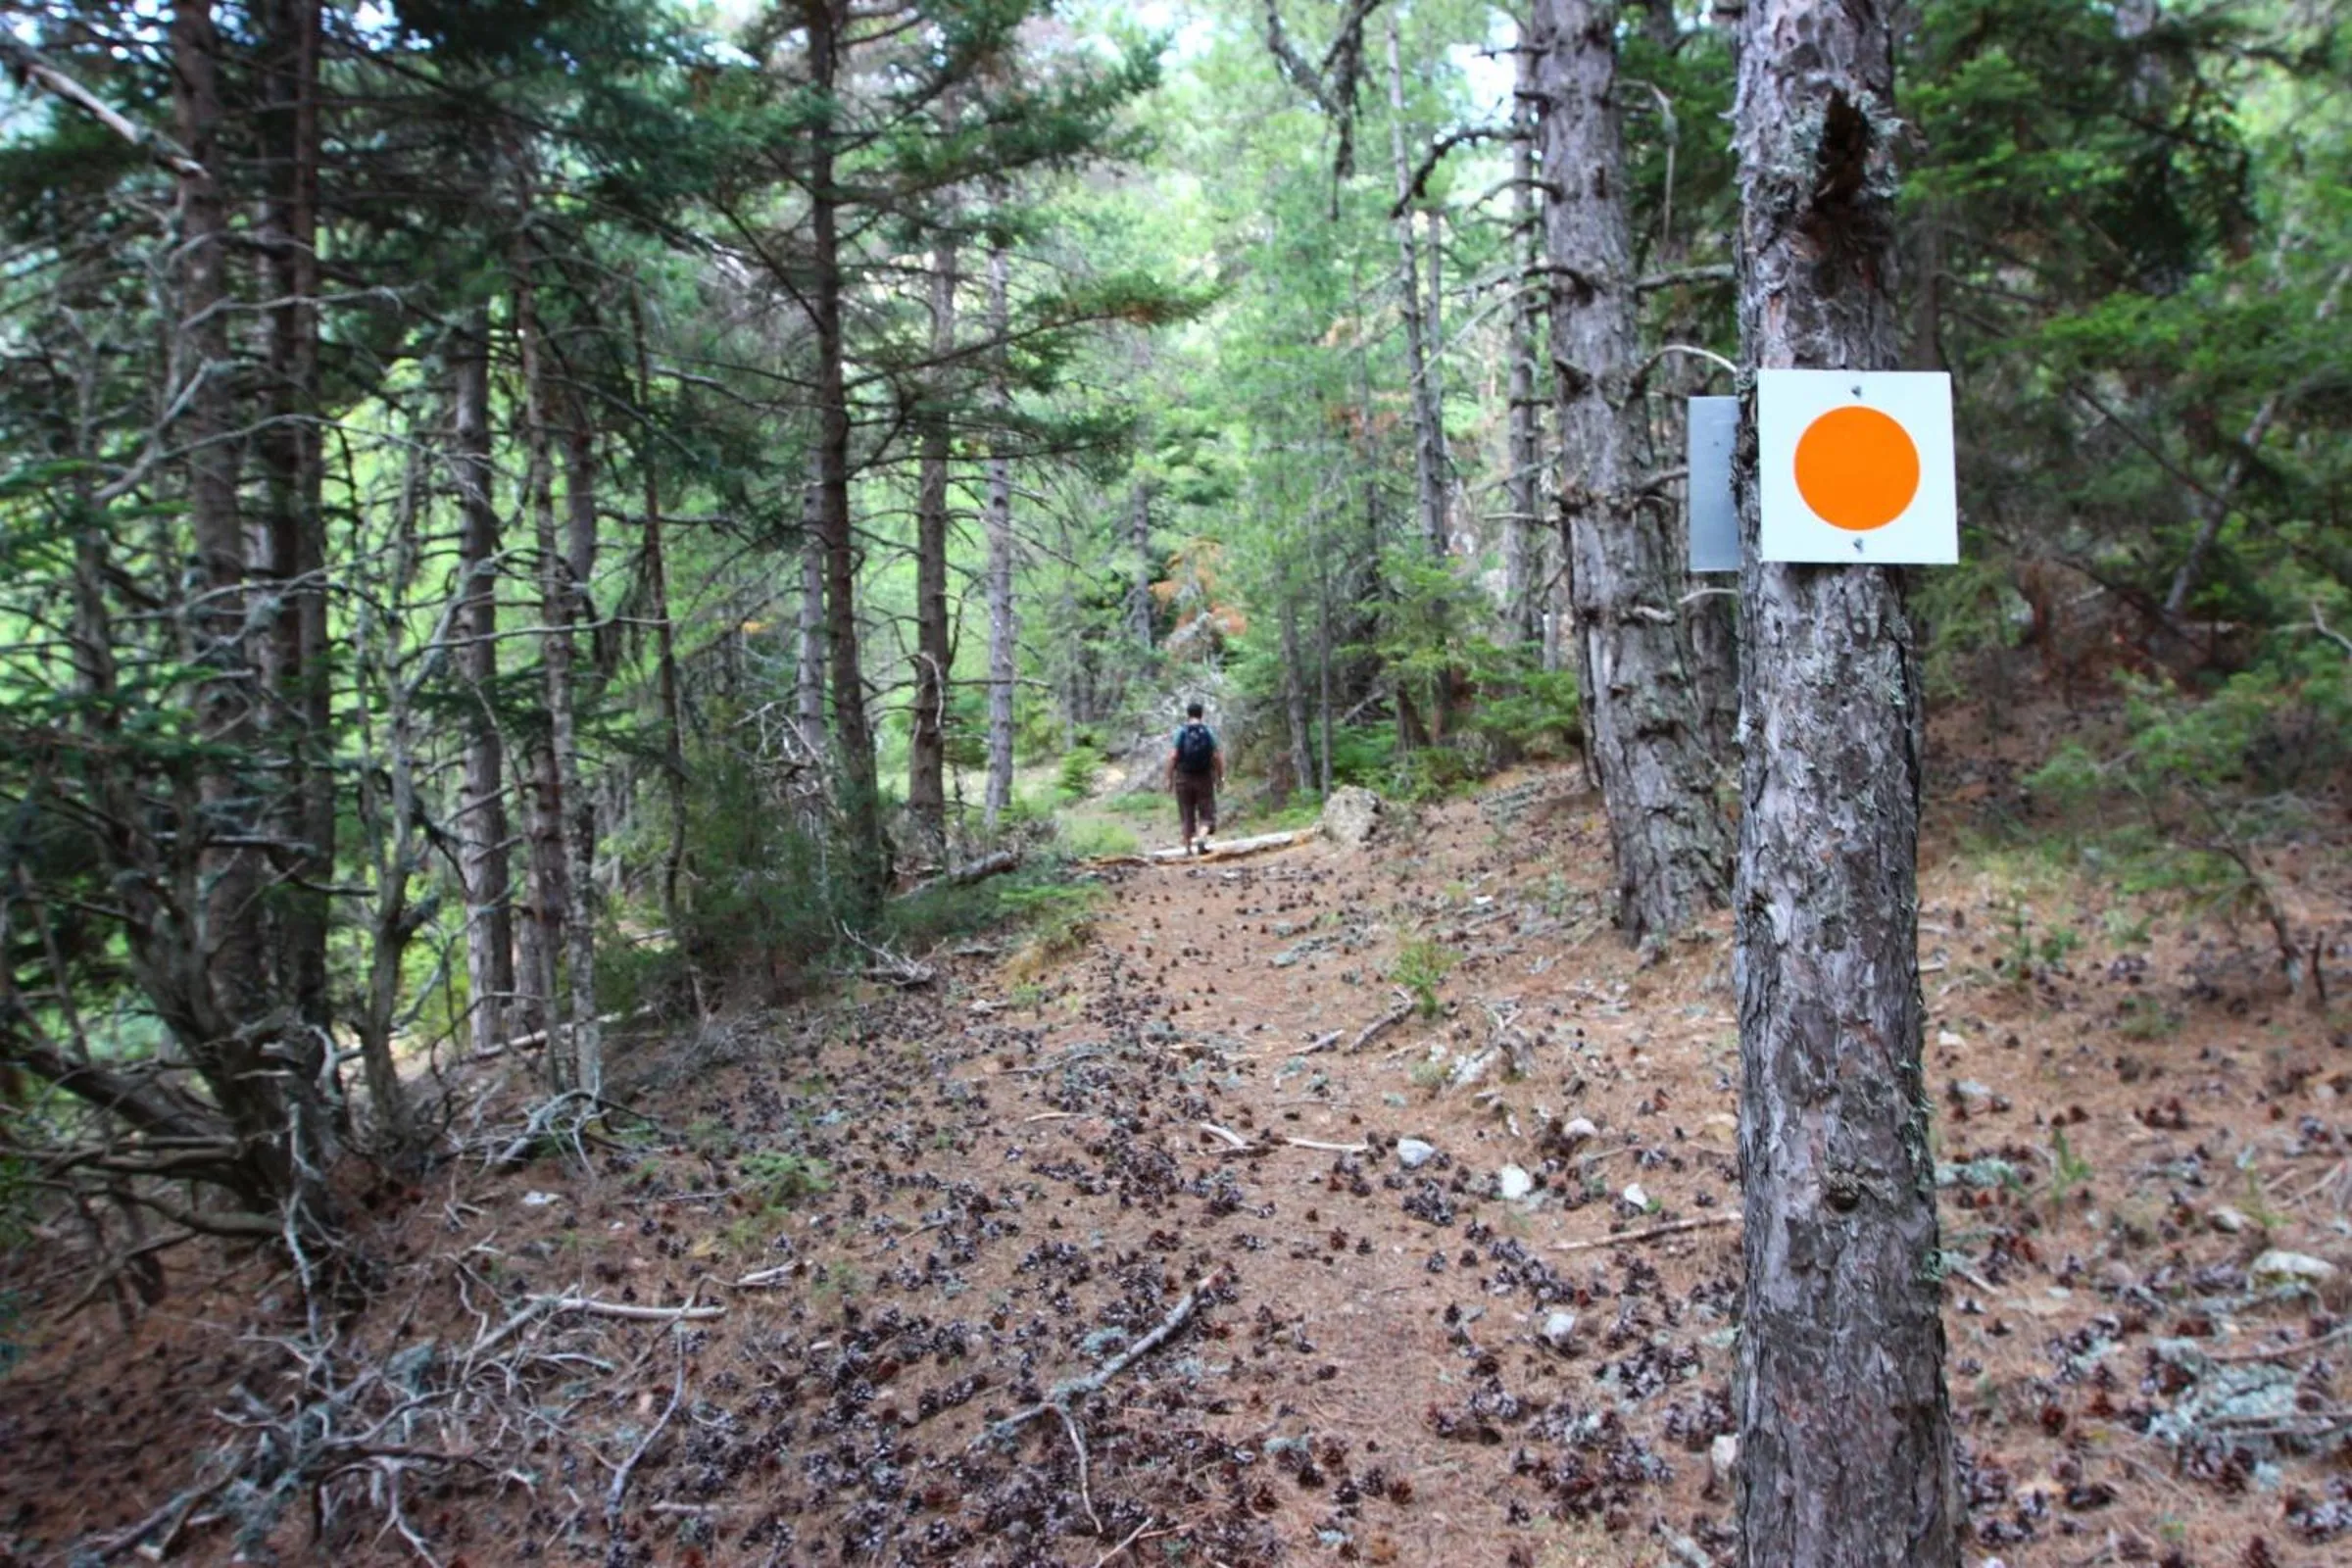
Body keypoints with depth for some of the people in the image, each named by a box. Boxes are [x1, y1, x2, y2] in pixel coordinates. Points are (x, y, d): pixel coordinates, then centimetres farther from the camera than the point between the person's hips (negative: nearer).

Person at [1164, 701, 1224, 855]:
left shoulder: (1181, 732, -3)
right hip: (1204, 779, 0)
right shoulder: (1209, 732, 0)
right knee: (1207, 815, 3)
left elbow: (1172, 756, -10)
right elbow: (1217, 757, -5)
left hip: (1184, 779, 0)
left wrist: (1169, 778, -4)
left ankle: (1189, 848, 13)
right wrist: (1220, 777, 4)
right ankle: (1201, 838, -24)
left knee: (1187, 817, 10)